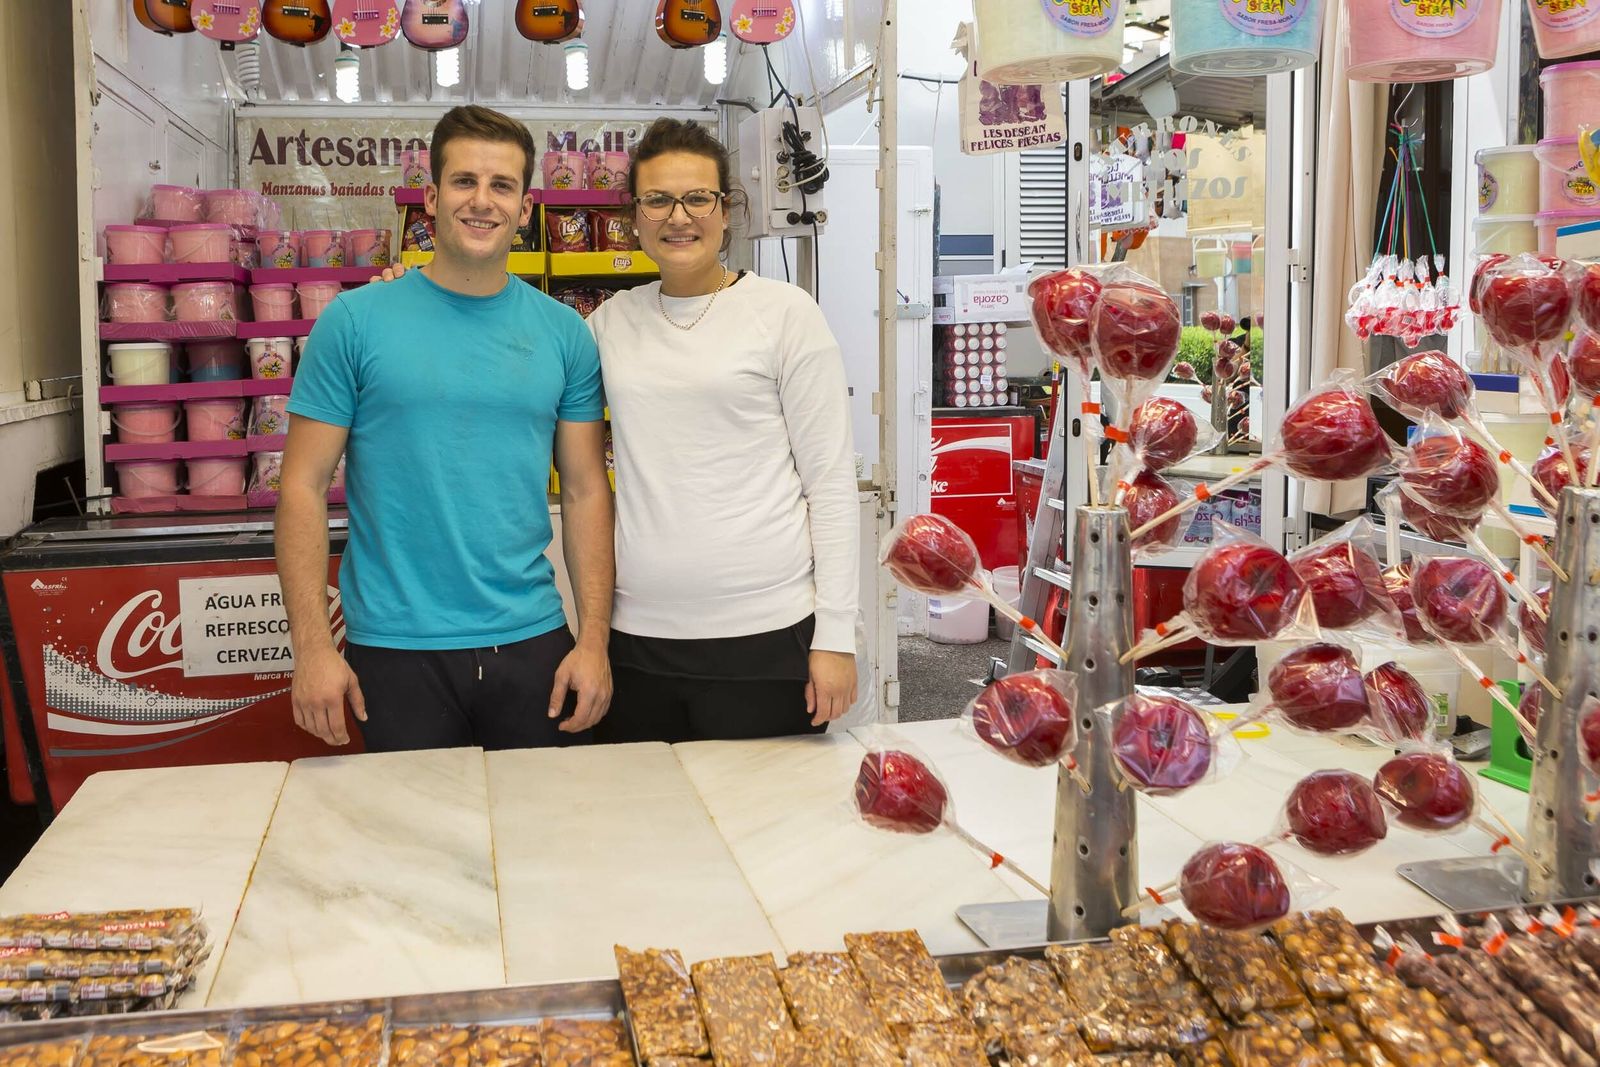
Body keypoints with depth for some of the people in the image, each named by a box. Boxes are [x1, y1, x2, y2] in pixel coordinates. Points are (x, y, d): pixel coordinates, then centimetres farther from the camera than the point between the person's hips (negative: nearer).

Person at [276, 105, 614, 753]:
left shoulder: (563, 334, 4)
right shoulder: (356, 322, -3)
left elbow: (586, 492, 5)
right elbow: (304, 486, -3)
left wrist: (594, 639, -1)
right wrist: (312, 646, -10)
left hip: (533, 645, 2)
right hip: (395, 651, -2)